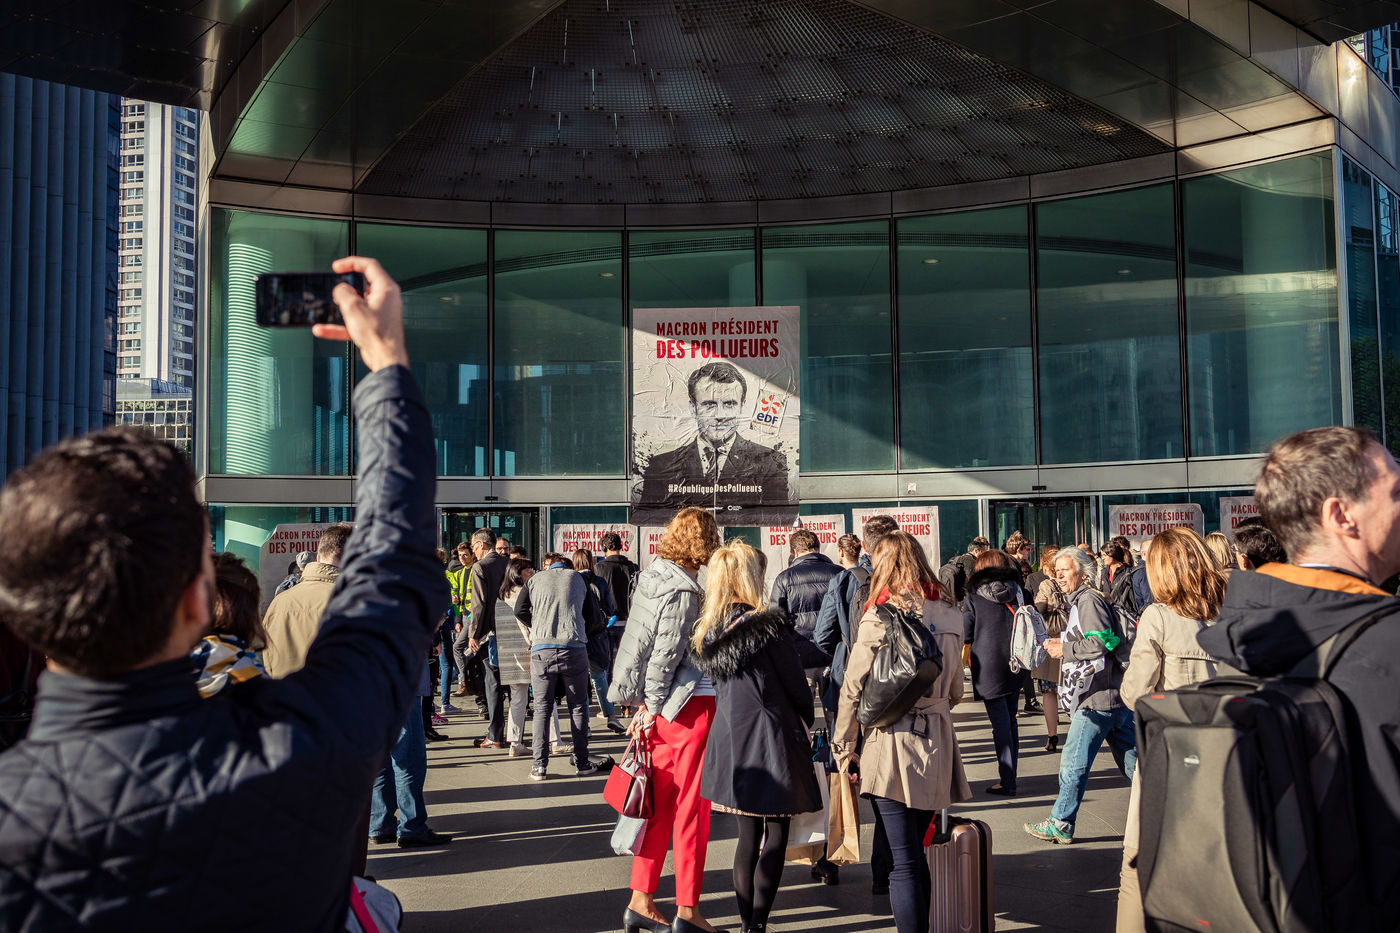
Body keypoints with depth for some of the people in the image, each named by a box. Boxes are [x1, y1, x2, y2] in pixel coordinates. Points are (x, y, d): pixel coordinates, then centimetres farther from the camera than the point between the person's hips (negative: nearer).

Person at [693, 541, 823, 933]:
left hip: (729, 740, 6)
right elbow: (796, 685, -8)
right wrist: (807, 720, 10)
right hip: (771, 741, -6)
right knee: (774, 837, 5)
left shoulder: (708, 633, 1)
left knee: (748, 837, 15)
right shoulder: (769, 626, -16)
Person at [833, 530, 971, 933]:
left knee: (904, 861, -1)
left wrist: (843, 748, 2)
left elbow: (853, 689, -8)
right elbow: (955, 689, 13)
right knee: (916, 854, 19)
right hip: (938, 744, 5)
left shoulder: (878, 619, -11)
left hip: (892, 745, -5)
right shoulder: (950, 617, 4)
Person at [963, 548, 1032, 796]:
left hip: (989, 668, -4)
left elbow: (965, 636, -3)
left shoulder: (974, 598, -8)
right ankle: (1010, 777, 22)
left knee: (1000, 725, -1)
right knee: (1010, 721, 16)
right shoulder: (1021, 594, 2)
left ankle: (1007, 783, 0)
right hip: (1016, 667, 4)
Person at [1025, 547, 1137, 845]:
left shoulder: (1088, 600, -11)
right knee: (1133, 761, 12)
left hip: (1097, 697, -10)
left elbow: (1100, 643, -22)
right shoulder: (1081, 601, 21)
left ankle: (1060, 825, 4)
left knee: (1074, 762, -3)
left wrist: (1065, 649, -11)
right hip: (1115, 696, 10)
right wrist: (1063, 645, 15)